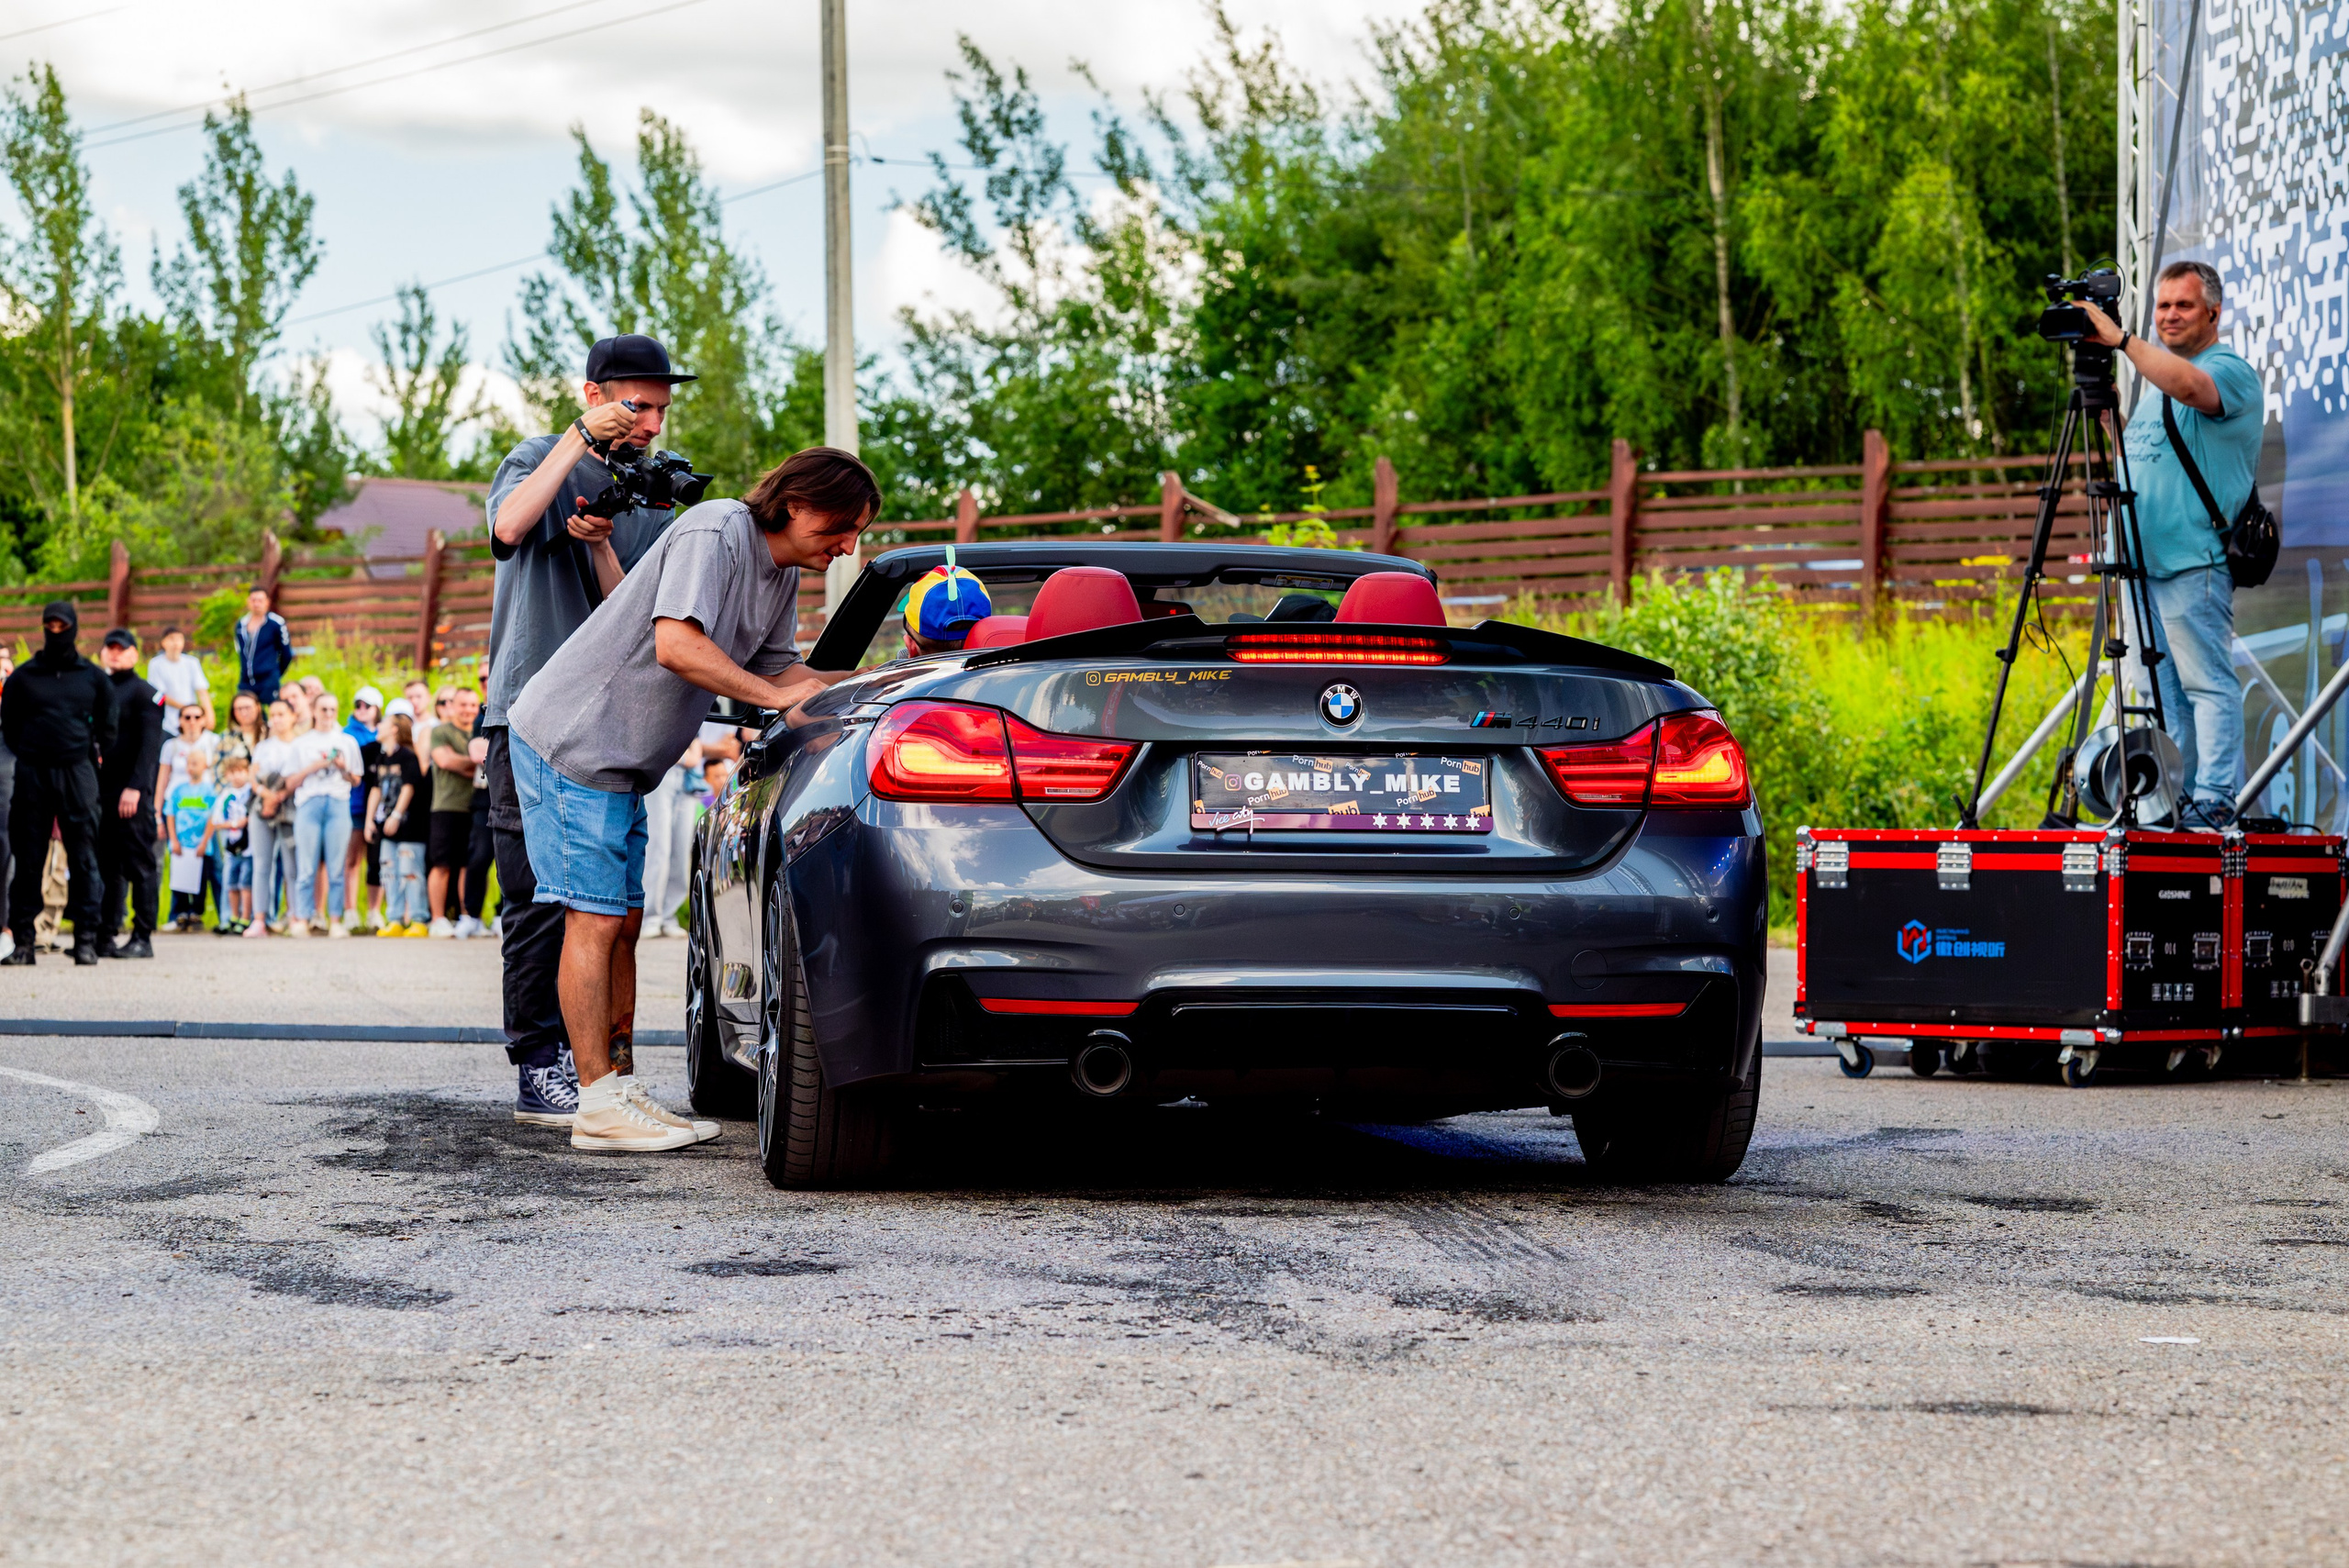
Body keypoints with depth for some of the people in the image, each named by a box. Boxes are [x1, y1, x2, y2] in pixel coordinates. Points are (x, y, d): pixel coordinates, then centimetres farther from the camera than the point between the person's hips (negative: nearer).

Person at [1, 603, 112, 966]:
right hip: (32, 776, 0)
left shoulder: (93, 677, 9)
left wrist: (89, 758, 6)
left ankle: (86, 937, -1)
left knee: (83, 858, -2)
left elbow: (106, 728, 15)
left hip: (77, 774, 0)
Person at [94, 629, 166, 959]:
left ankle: (143, 938, -4)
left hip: (132, 797, -6)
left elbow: (150, 745, -10)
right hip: (99, 792, 6)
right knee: (106, 868, 7)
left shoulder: (145, 694, -1)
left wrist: (135, 788, -19)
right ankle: (104, 937, 9)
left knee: (139, 866, -4)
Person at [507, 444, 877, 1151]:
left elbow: (777, 668, 15)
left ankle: (618, 1090, 14)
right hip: (571, 741, -10)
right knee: (594, 920, -10)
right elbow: (676, 646, -29)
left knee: (623, 921, 10)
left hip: (622, 762, 10)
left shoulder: (783, 574, 10)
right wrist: (778, 696, -23)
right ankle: (598, 1106, -9)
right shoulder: (716, 532, -19)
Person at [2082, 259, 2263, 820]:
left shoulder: (2229, 370, -8)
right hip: (2148, 561, 9)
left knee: (2208, 682, -10)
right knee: (2163, 688, 11)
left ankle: (2216, 800, -10)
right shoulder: (2158, 379, 21)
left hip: (2195, 562, -9)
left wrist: (2122, 339, -28)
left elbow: (2190, 385, -32)